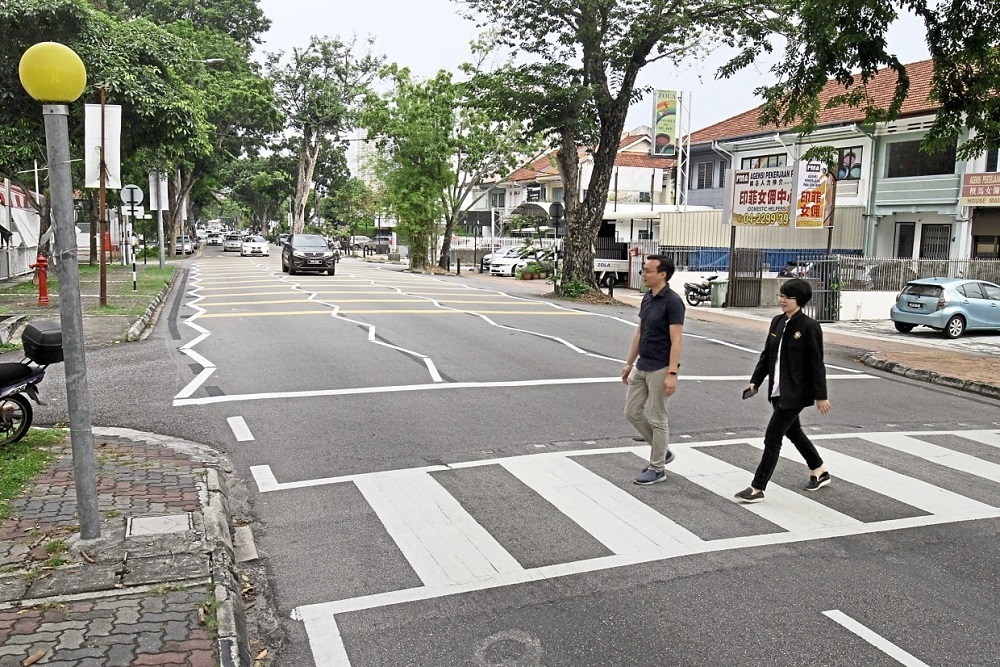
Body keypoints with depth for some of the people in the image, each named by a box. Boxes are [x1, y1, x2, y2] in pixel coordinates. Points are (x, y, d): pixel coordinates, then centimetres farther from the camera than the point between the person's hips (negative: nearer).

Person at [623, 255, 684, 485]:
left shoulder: (672, 301, -16)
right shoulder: (647, 298, 10)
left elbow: (675, 340, -19)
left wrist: (672, 373, -23)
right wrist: (629, 363, 17)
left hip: (659, 370, -9)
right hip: (641, 367, 9)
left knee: (657, 419, 1)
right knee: (632, 412, 12)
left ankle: (657, 468, 14)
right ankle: (662, 452, 27)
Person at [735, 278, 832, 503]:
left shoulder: (809, 326, -14)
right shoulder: (777, 322, 6)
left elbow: (816, 364, -13)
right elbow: (766, 355, 12)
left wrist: (821, 396, -12)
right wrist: (755, 382, 8)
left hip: (795, 393, -8)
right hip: (778, 391, 8)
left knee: (772, 437, -6)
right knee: (793, 432, 23)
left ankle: (757, 488, 1)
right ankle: (820, 471, 44)